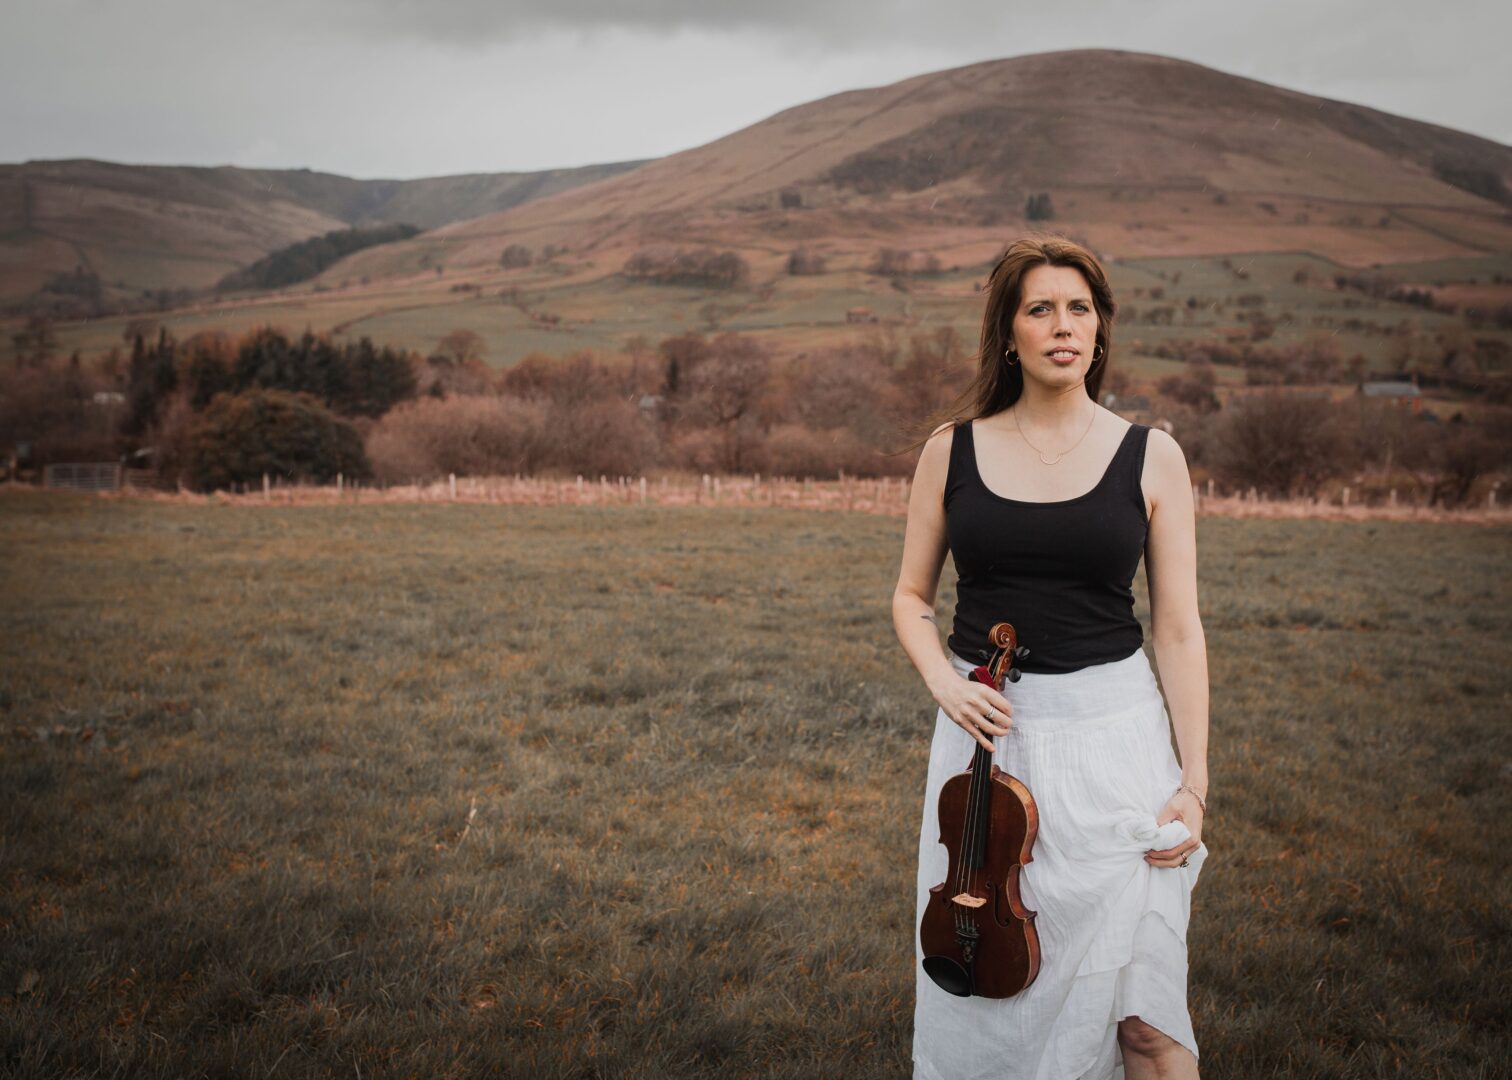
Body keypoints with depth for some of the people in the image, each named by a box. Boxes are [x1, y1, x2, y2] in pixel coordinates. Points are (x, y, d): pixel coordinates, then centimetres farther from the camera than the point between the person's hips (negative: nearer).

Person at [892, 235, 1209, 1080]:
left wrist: (1195, 780, -4)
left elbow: (1179, 630, 1)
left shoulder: (1151, 457, 0)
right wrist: (943, 680, -8)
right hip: (986, 732, 2)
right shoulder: (953, 450, 4)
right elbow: (913, 598, 12)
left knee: (1144, 1010, -1)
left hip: (1112, 733, -1)